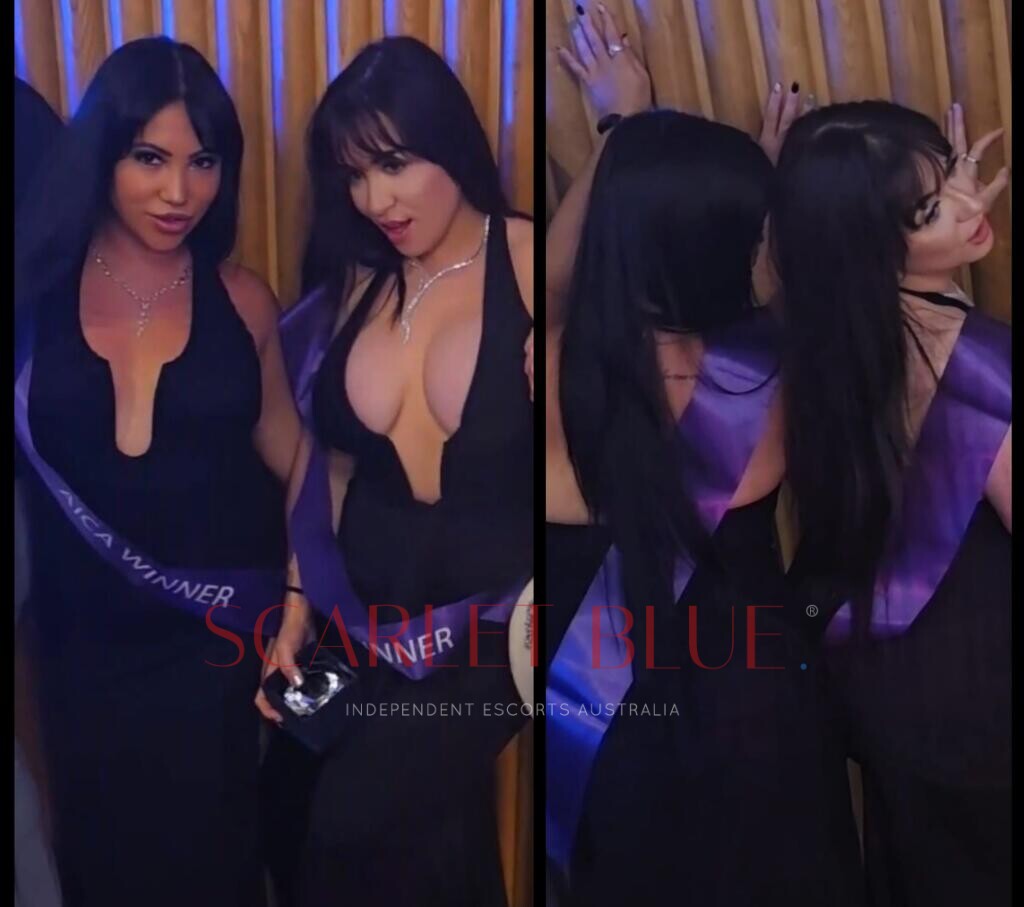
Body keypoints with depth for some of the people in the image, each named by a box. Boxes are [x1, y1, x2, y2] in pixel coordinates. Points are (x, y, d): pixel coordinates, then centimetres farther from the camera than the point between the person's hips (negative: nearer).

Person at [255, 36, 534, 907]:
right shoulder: (355, 282, 4)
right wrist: (296, 608, 7)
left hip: (490, 617, -4)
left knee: (357, 826, -13)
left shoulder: (528, 265, -11)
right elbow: (320, 454, 10)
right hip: (363, 615, 5)